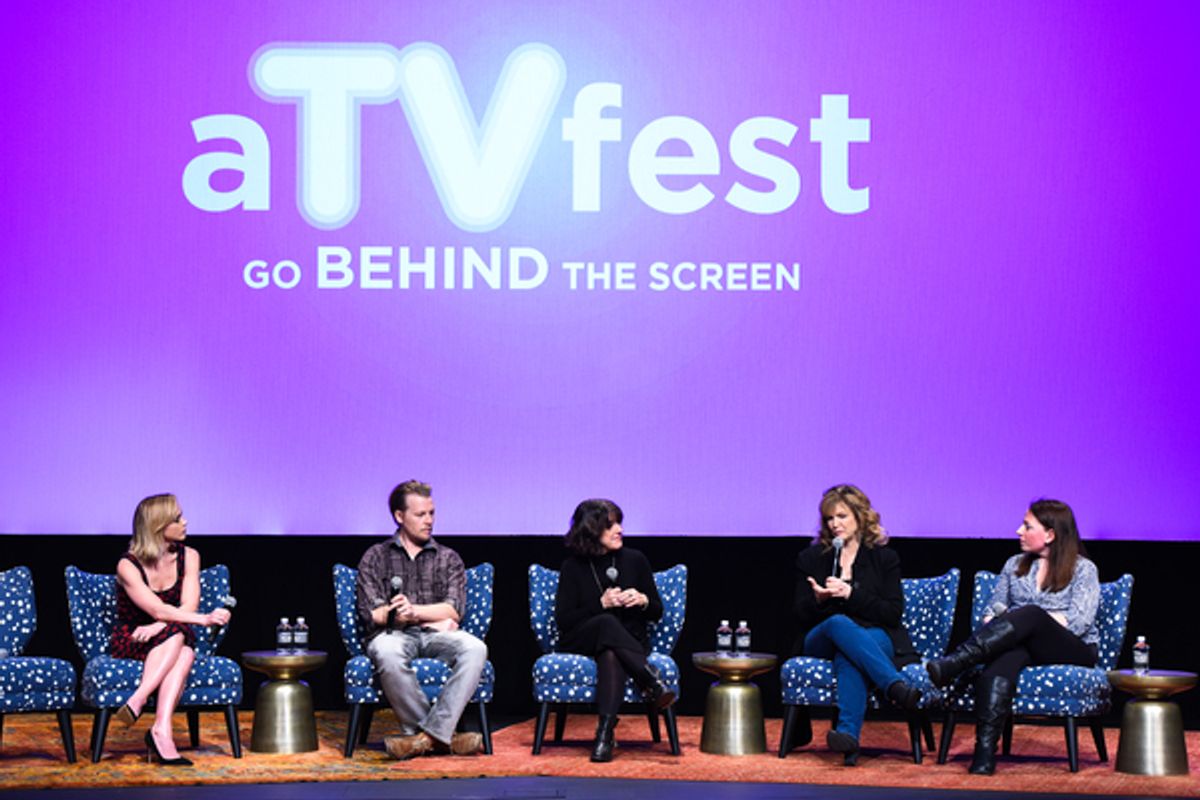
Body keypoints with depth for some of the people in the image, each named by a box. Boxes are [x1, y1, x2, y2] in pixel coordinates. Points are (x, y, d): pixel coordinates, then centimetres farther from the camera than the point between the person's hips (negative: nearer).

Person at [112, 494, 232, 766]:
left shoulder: (188, 557, 2)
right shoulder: (128, 566, -12)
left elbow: (188, 606, -9)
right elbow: (158, 610, -24)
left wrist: (157, 627, -27)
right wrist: (203, 619, -35)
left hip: (172, 641, 3)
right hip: (129, 644, -3)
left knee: (185, 651, -34)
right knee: (178, 631, -35)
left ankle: (161, 731, -49)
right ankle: (160, 734, -46)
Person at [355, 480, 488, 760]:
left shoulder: (448, 558, 18)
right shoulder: (375, 557, 13)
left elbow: (454, 610, 3)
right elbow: (370, 614, 0)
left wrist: (413, 610, -14)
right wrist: (434, 617, -4)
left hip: (434, 635, 2)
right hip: (394, 634, -2)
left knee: (475, 649, -32)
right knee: (388, 654, -39)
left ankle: (430, 734, -35)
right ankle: (442, 736, -27)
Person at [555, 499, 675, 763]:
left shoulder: (634, 560, 7)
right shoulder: (574, 567, 1)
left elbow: (657, 612, 14)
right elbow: (563, 620, -4)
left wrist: (643, 601, -10)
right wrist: (601, 604, -15)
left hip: (629, 642, 1)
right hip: (581, 644, -1)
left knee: (611, 656, -38)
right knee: (607, 623, -38)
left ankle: (605, 734, -49)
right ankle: (652, 682, -41)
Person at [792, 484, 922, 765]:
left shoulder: (884, 558, 12)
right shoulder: (810, 558, 17)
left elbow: (893, 613, 0)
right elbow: (801, 617, 11)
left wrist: (851, 594, -12)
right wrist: (818, 599, -12)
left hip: (875, 639, -1)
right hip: (821, 641, 1)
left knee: (847, 657, -40)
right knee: (839, 623, -38)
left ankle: (848, 732, -60)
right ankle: (897, 687, -56)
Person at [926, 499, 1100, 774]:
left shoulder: (1084, 570, 9)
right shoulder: (1014, 565, 25)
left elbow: (1078, 622, -5)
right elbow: (994, 607, 19)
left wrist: (1023, 618, -10)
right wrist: (995, 618, -6)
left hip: (1073, 651, -3)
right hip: (1021, 646, 3)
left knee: (1030, 614, -35)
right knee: (1004, 658, -37)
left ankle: (953, 665, -47)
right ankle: (985, 750, -55)